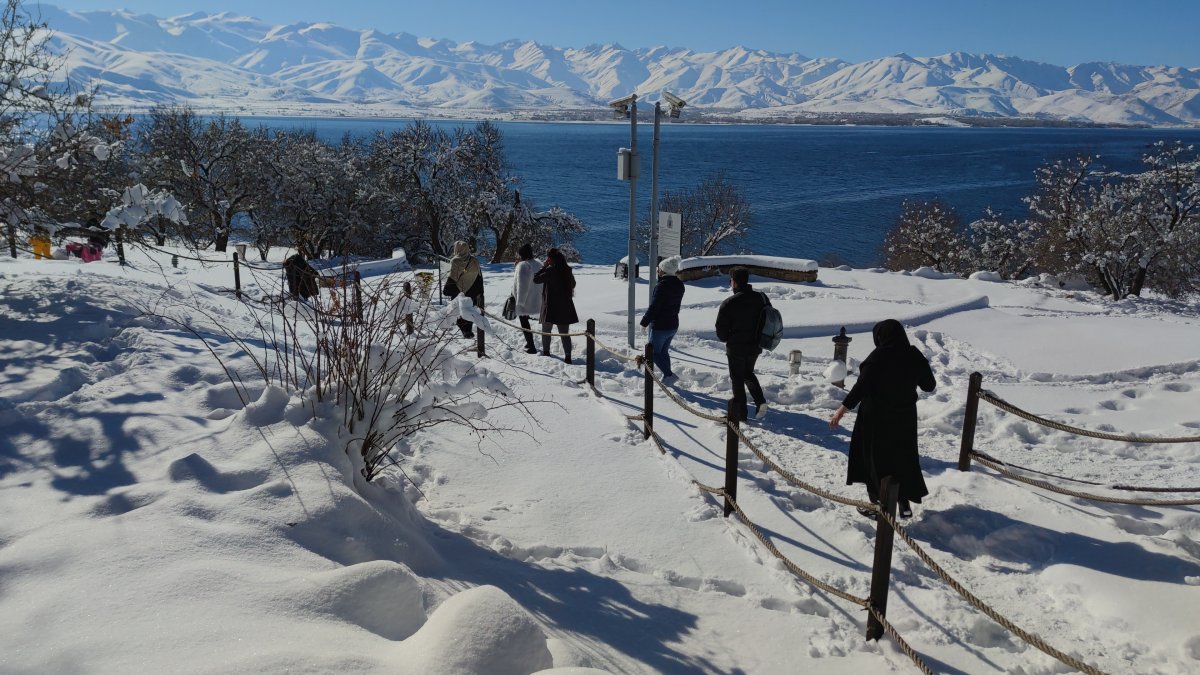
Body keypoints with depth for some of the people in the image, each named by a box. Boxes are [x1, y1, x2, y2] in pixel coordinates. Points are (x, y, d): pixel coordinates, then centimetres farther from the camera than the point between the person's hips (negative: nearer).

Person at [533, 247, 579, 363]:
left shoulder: (551, 271, -17)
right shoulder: (567, 270, 2)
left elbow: (536, 279, -9)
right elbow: (573, 284, 16)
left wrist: (544, 266, -4)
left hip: (551, 306, -5)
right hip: (565, 306, 5)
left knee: (546, 331, 15)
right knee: (564, 333, 7)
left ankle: (546, 352, 23)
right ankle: (568, 356, 0)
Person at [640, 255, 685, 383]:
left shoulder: (661, 286, -22)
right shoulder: (679, 285, 4)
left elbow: (654, 307, -21)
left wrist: (644, 322, -12)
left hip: (660, 326, -8)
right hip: (673, 325, 8)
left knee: (654, 353, 5)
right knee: (664, 351, 21)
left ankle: (669, 374, -5)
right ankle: (667, 377, 25)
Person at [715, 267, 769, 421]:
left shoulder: (729, 303, -19)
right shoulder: (761, 298, -2)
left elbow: (721, 330, -13)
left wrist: (726, 339, 8)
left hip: (736, 348, -5)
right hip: (755, 346, 5)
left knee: (737, 379, 8)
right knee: (748, 373, 25)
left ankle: (740, 413, 11)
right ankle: (760, 401, 10)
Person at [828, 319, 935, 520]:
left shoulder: (879, 357, -19)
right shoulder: (915, 356, -3)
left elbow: (862, 386, -24)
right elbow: (929, 385, 8)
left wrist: (843, 409, -23)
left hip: (876, 419, -5)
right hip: (905, 419, 5)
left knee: (875, 460, 8)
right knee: (903, 458, 19)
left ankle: (878, 504, 13)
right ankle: (905, 503, 24)